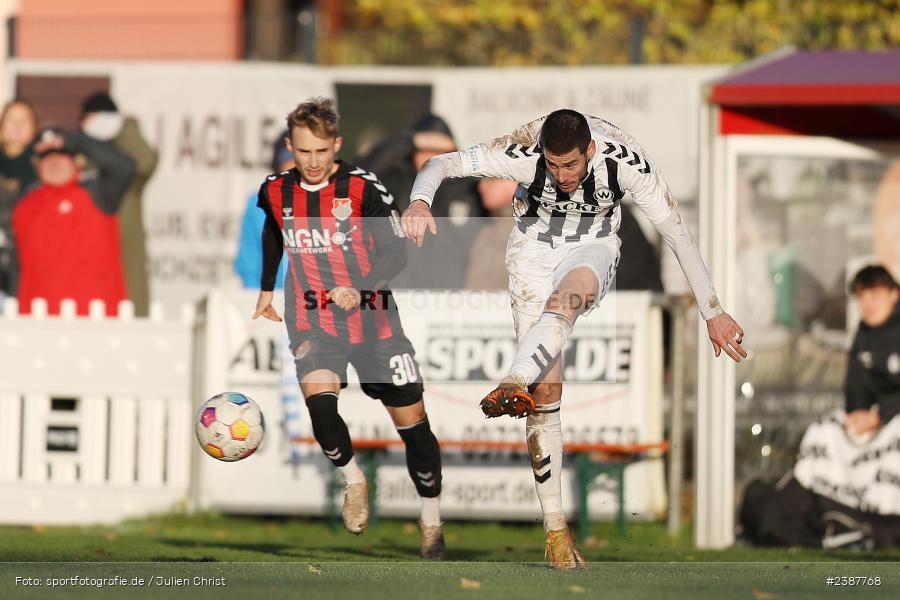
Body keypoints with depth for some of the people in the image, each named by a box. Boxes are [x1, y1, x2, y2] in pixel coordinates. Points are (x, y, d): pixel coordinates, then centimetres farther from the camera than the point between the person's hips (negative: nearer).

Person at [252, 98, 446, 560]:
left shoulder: (363, 189, -11)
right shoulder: (277, 192, 0)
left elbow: (395, 253, -11)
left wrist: (360, 288, -27)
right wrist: (266, 291, 30)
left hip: (372, 318, -1)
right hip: (312, 323, 1)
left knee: (412, 421, 2)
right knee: (319, 400, -27)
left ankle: (432, 523, 20)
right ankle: (353, 481, 1)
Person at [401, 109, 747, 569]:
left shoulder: (623, 158, -26)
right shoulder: (524, 152, -26)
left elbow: (677, 232, -19)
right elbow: (444, 164, -23)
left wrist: (712, 312, -17)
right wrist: (420, 200, -46)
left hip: (593, 247, 0)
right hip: (534, 249, 0)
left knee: (568, 295, -39)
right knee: (546, 391, -10)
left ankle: (513, 384, -60)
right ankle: (555, 528, -7)